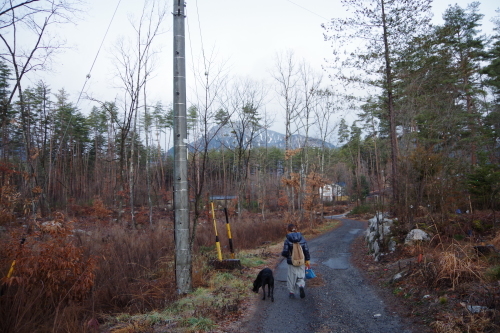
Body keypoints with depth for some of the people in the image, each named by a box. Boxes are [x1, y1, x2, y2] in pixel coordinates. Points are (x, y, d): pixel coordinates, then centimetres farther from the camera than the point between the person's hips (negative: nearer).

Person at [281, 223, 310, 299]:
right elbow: (306, 250, -2)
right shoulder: (302, 238, -3)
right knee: (301, 276, 15)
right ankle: (301, 286, -13)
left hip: (292, 262, -2)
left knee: (292, 277, 13)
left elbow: (285, 252, -14)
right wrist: (307, 260, 6)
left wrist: (283, 253, 10)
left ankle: (292, 292, 20)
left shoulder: (287, 240, -13)